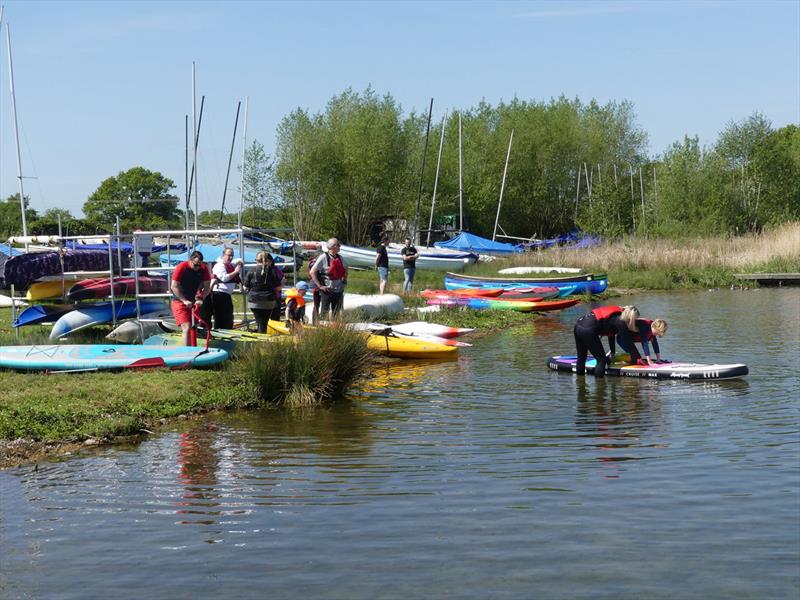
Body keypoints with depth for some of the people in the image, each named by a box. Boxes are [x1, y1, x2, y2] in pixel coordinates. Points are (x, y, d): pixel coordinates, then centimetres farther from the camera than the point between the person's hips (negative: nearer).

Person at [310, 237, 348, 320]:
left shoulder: (340, 258, 7)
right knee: (324, 312, -4)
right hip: (327, 290, -6)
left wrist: (344, 281, 14)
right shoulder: (323, 257, -11)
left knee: (336, 312, 10)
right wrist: (320, 286, -14)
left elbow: (345, 269, 26)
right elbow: (312, 272, -12)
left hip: (339, 290, 6)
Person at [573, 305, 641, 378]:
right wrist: (638, 358, 3)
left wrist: (612, 352, 43)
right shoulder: (620, 322, -6)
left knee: (581, 356, 22)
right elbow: (628, 342, -4)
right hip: (587, 330, -9)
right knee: (601, 359, 1)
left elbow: (611, 333, 33)